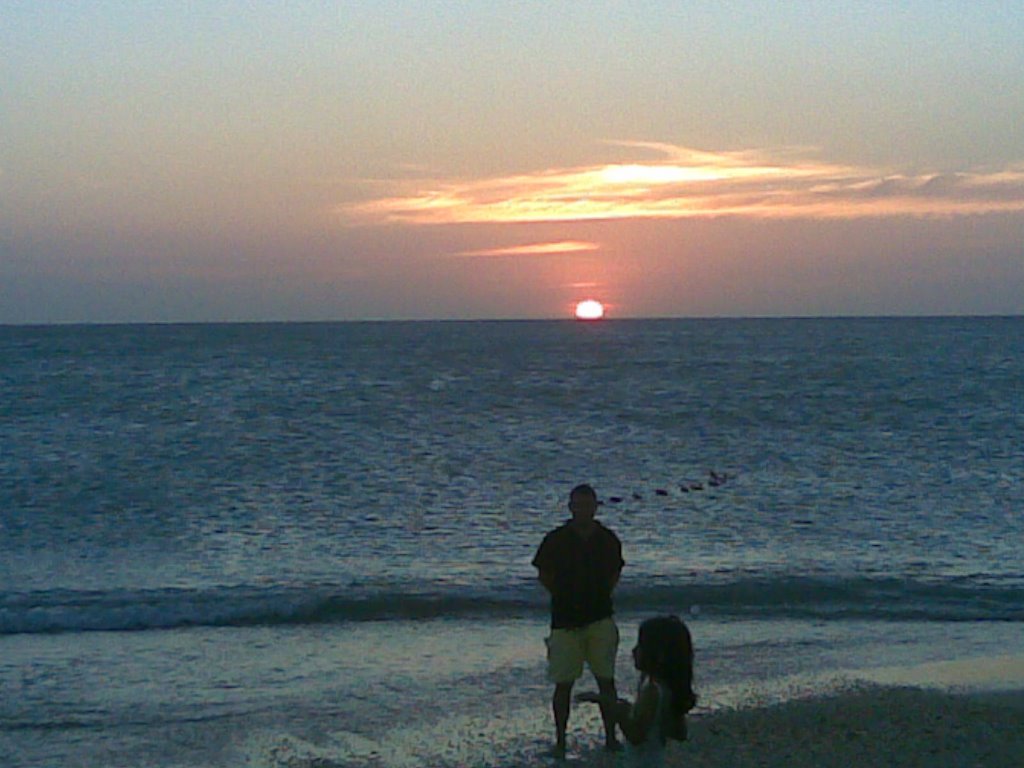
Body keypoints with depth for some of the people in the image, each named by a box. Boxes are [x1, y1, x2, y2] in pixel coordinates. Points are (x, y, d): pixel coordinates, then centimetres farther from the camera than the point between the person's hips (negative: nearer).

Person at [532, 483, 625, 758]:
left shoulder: (608, 539, 3)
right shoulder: (556, 540, -4)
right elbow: (544, 575, 6)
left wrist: (601, 595, 7)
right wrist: (563, 596, 1)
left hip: (600, 619, 2)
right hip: (565, 619, -1)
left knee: (606, 680, 0)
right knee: (563, 683, 2)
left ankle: (611, 738, 10)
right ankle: (560, 741, 13)